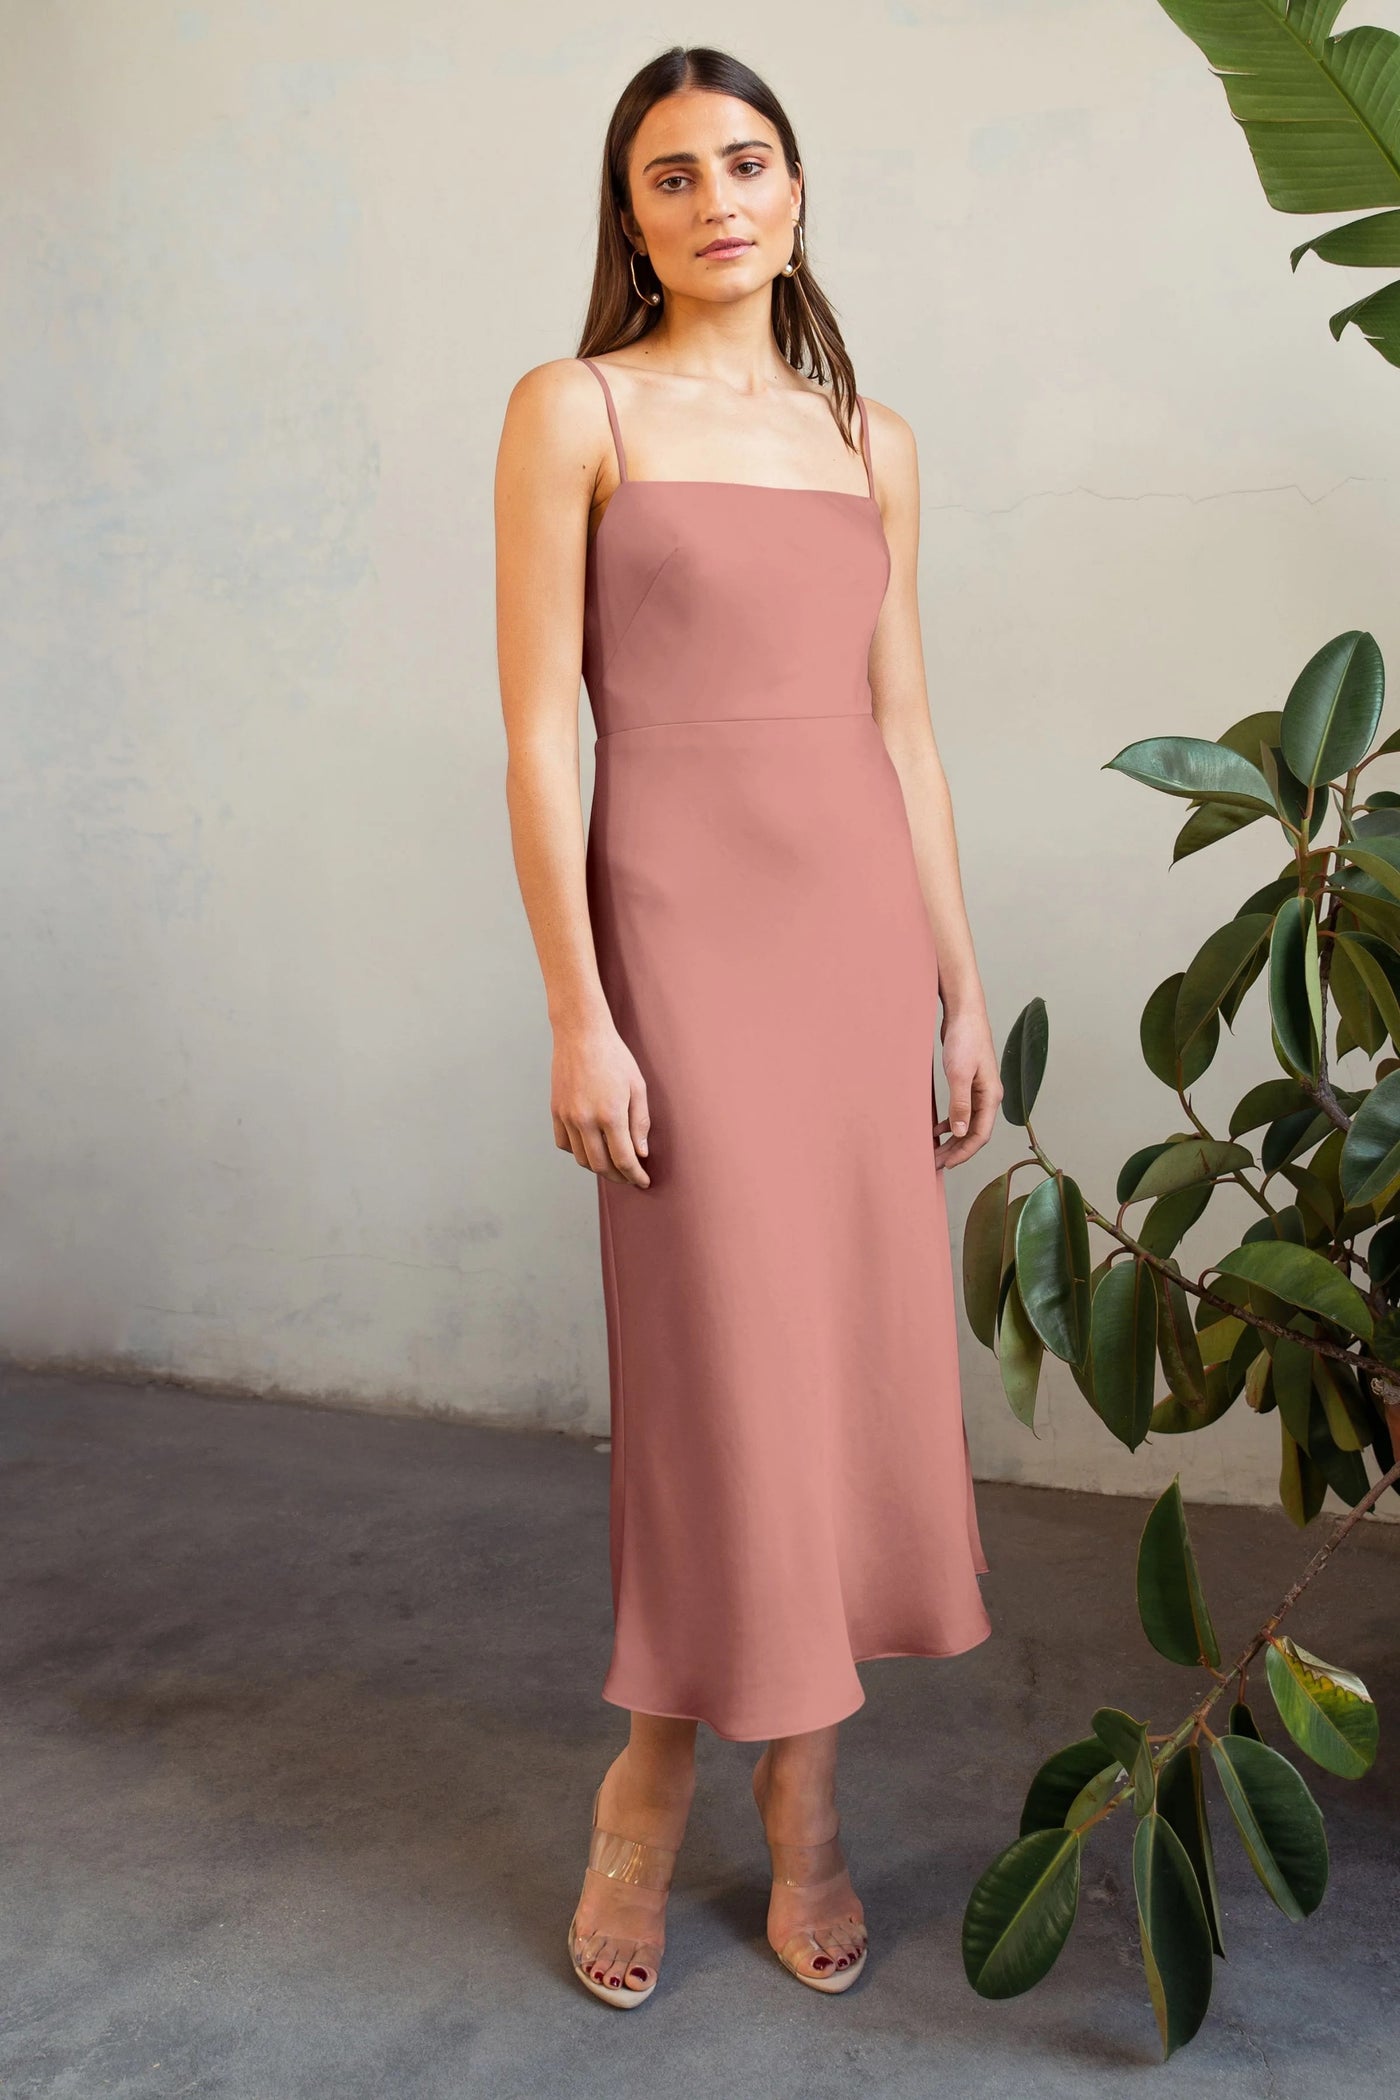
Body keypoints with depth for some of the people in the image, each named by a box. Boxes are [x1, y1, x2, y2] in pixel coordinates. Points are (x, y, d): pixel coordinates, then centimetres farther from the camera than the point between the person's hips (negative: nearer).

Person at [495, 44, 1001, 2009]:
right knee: (721, 1358, -1)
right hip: (683, 922, -4)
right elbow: (539, 731, -5)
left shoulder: (873, 441, 13)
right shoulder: (576, 408, 1)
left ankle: (793, 1790, 24)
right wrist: (577, 1013, -12)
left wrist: (964, 991, 10)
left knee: (860, 1349, 6)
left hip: (865, 921, 5)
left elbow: (903, 728, 14)